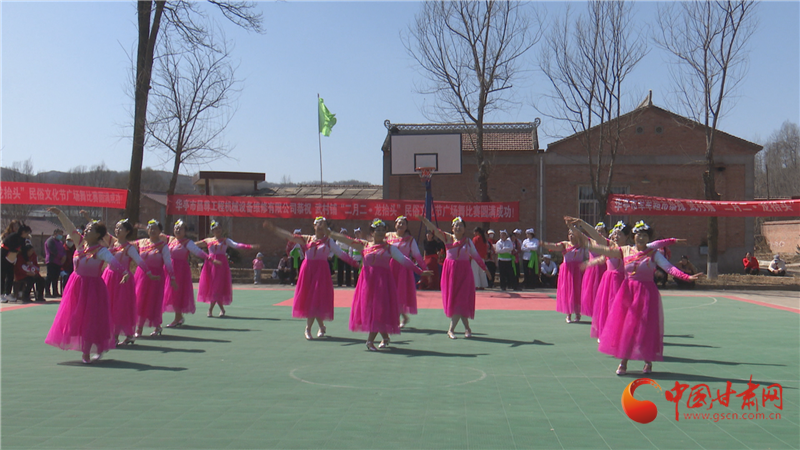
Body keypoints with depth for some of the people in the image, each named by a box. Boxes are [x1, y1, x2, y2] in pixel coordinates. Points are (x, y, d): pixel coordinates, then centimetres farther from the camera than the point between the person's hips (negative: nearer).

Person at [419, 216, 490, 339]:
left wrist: (484, 268, 19)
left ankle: (451, 329, 4)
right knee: (452, 299, 1)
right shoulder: (448, 238, 1)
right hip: (450, 271, 0)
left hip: (464, 271, 0)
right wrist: (424, 220, -26)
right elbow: (435, 230, -11)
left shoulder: (468, 241, 4)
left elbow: (476, 255, 14)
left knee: (461, 300, -6)